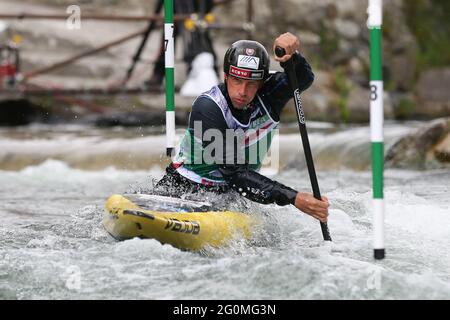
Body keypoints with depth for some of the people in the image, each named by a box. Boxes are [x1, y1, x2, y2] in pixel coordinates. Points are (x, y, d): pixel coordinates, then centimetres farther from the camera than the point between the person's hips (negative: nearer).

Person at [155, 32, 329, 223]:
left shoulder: (266, 98, -8)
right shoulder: (207, 107, -22)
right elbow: (235, 172, -27)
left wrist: (291, 56, -50)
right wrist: (292, 198, -34)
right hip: (185, 187, -6)